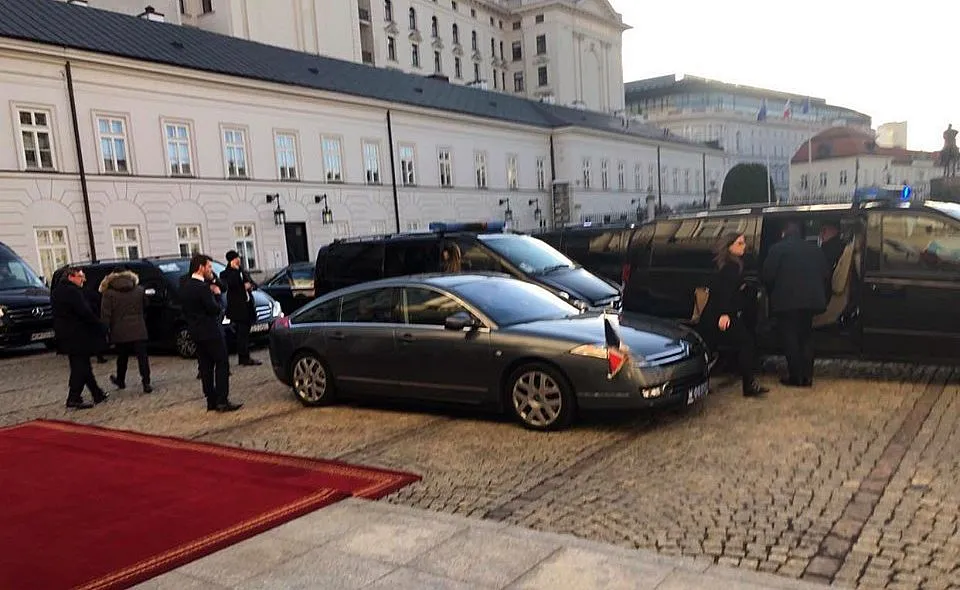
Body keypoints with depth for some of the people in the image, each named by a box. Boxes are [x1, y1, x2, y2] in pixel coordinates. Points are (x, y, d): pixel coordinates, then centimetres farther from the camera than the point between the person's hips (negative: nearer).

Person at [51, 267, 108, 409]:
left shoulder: (57, 291, 15)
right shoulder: (72, 291, -17)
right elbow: (84, 312, -22)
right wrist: (99, 325, -11)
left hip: (65, 336, 10)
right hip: (77, 336, -10)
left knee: (82, 366, 15)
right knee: (80, 366, -4)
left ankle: (97, 393, 23)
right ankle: (74, 398, -4)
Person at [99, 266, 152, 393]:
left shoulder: (109, 294, -6)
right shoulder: (140, 290, 2)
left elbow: (105, 315, -7)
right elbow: (145, 306, 15)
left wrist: (106, 331, -1)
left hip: (120, 333, 0)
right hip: (138, 331, 0)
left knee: (122, 357, 17)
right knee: (142, 356, 0)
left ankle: (120, 381, 34)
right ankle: (146, 383, -6)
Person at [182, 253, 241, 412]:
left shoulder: (185, 287, 10)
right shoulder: (203, 287, -18)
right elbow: (215, 309, -20)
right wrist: (216, 295, -3)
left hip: (196, 332, 9)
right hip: (210, 332, -9)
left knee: (206, 367, 11)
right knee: (222, 364, -3)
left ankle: (211, 401, 15)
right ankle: (222, 401, -7)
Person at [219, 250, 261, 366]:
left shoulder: (243, 272, 19)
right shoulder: (225, 274, -3)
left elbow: (253, 284, 20)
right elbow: (231, 284, -22)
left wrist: (251, 286, -3)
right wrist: (235, 269, -20)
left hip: (248, 306, 7)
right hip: (237, 308, -7)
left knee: (244, 334, 11)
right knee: (242, 334, -8)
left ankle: (243, 358, 16)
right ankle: (245, 358, -6)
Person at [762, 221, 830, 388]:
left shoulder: (777, 249, -4)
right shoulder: (814, 249, 13)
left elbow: (768, 276, -9)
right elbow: (826, 274, 11)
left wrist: (773, 293, 7)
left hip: (786, 301, -5)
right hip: (810, 300, 5)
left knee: (790, 339, 1)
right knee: (806, 338, 14)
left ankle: (795, 376, 0)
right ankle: (806, 376, 13)